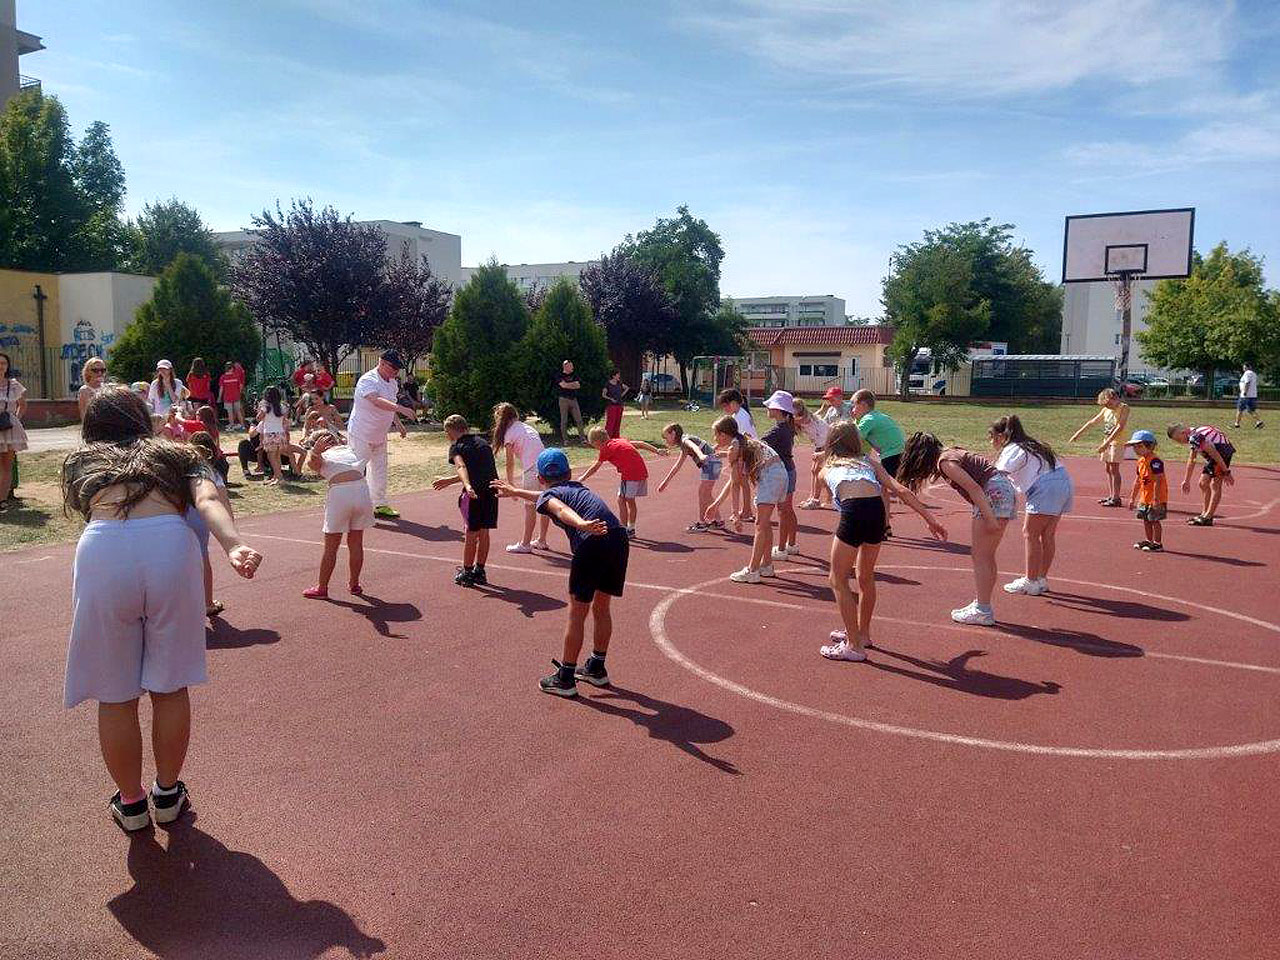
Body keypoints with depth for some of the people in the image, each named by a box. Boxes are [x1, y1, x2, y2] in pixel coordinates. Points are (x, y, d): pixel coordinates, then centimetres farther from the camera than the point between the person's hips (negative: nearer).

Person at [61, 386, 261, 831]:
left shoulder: (80, 462, 32)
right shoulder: (174, 454, 26)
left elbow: (84, 508, 21)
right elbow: (207, 500, 6)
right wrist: (234, 546, -11)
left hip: (103, 549, 0)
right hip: (171, 543, 0)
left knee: (114, 695, 18)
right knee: (170, 686, 18)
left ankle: (131, 803, 34)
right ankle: (168, 794, 35)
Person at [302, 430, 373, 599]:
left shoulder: (319, 457, 12)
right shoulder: (349, 449, 26)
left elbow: (313, 463, -7)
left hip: (339, 493, -3)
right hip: (361, 490, 3)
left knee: (331, 547, 11)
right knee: (356, 544, 18)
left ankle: (322, 588, 23)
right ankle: (354, 585, 30)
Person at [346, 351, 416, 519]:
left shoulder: (392, 383, 6)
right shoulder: (368, 380, -23)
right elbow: (377, 401, -42)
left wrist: (398, 423, 18)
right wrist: (399, 408, -54)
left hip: (379, 435, 9)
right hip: (361, 434, -9)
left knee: (380, 471, 14)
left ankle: (380, 505, 25)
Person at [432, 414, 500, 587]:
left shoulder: (456, 447, 2)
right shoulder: (482, 442, 21)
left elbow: (461, 467, -18)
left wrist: (467, 485, -35)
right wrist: (449, 481, 34)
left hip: (474, 492, -5)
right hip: (491, 489, 5)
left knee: (471, 533, 6)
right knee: (483, 532, 16)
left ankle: (467, 572, 17)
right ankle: (479, 571, 26)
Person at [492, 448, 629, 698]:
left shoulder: (548, 494, 12)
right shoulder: (578, 487, 34)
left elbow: (561, 509, -14)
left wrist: (582, 525, -36)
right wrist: (514, 492, 70)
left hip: (592, 544, -7)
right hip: (619, 538, 7)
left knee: (577, 615, 5)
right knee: (601, 607, 22)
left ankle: (565, 679, 15)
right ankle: (597, 668, 36)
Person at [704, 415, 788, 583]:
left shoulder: (733, 448, -1)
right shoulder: (744, 441, 27)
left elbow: (735, 483, -5)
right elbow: (732, 481, 30)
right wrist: (716, 504, 33)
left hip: (769, 474, -9)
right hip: (781, 471, 9)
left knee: (761, 525, -8)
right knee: (765, 523, 17)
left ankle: (752, 571, -6)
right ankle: (766, 566, 23)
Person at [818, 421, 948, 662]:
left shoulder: (826, 470, 28)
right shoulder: (869, 463, 29)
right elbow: (901, 491, 17)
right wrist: (929, 518, 15)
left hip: (854, 512, -4)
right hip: (877, 509, 4)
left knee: (838, 580, 13)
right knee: (865, 576, 24)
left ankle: (854, 646, 13)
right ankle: (862, 633, 42)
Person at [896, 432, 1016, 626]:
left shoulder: (944, 462, -9)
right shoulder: (951, 452, 18)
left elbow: (973, 487, -19)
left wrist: (989, 518, -22)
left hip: (993, 493, -10)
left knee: (980, 556, -4)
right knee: (986, 557, 15)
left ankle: (983, 611, -2)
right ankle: (982, 604, 21)